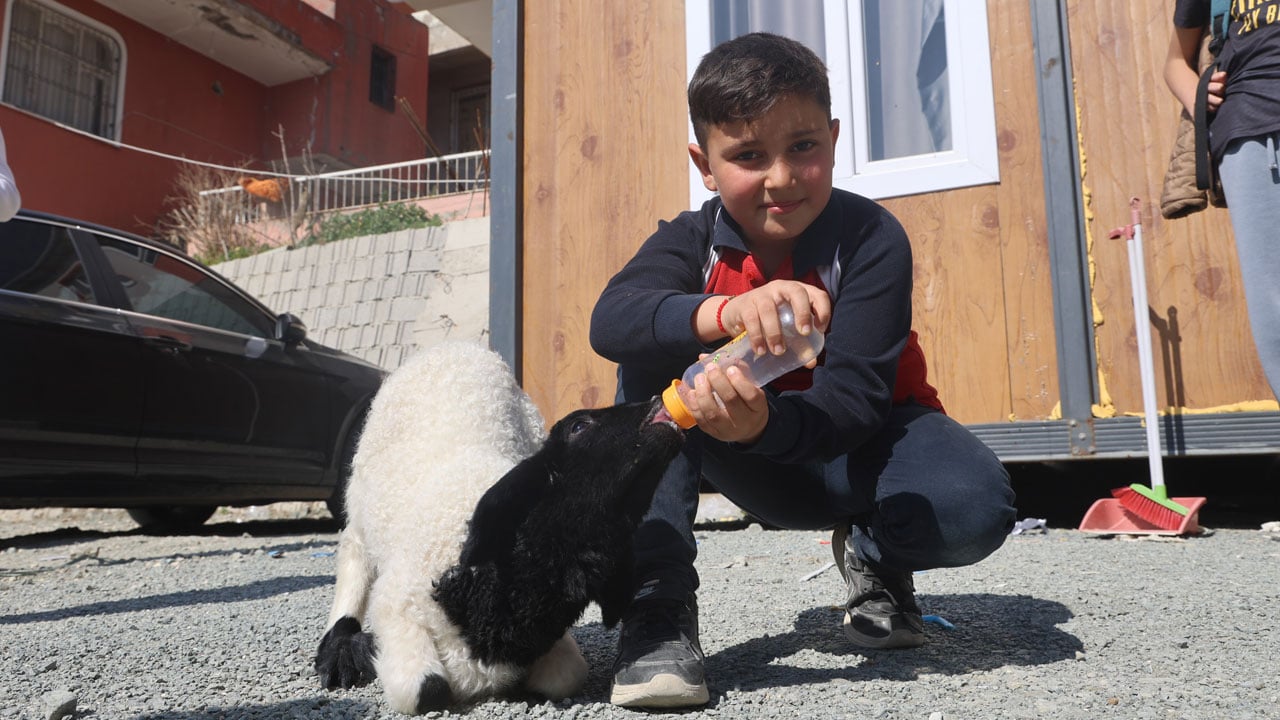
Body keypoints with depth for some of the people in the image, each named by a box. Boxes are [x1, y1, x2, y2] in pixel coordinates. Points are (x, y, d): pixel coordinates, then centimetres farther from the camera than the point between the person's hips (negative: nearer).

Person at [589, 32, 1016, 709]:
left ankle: (872, 555, 5)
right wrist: (724, 311, -54)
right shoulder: (693, 240, -13)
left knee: (975, 505, -33)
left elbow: (851, 400, -27)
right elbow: (610, 319, -34)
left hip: (855, 445, -1)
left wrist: (765, 423, -49)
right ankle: (656, 602, -23)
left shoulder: (872, 238, -19)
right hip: (758, 462, 2)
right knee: (652, 354, -24)